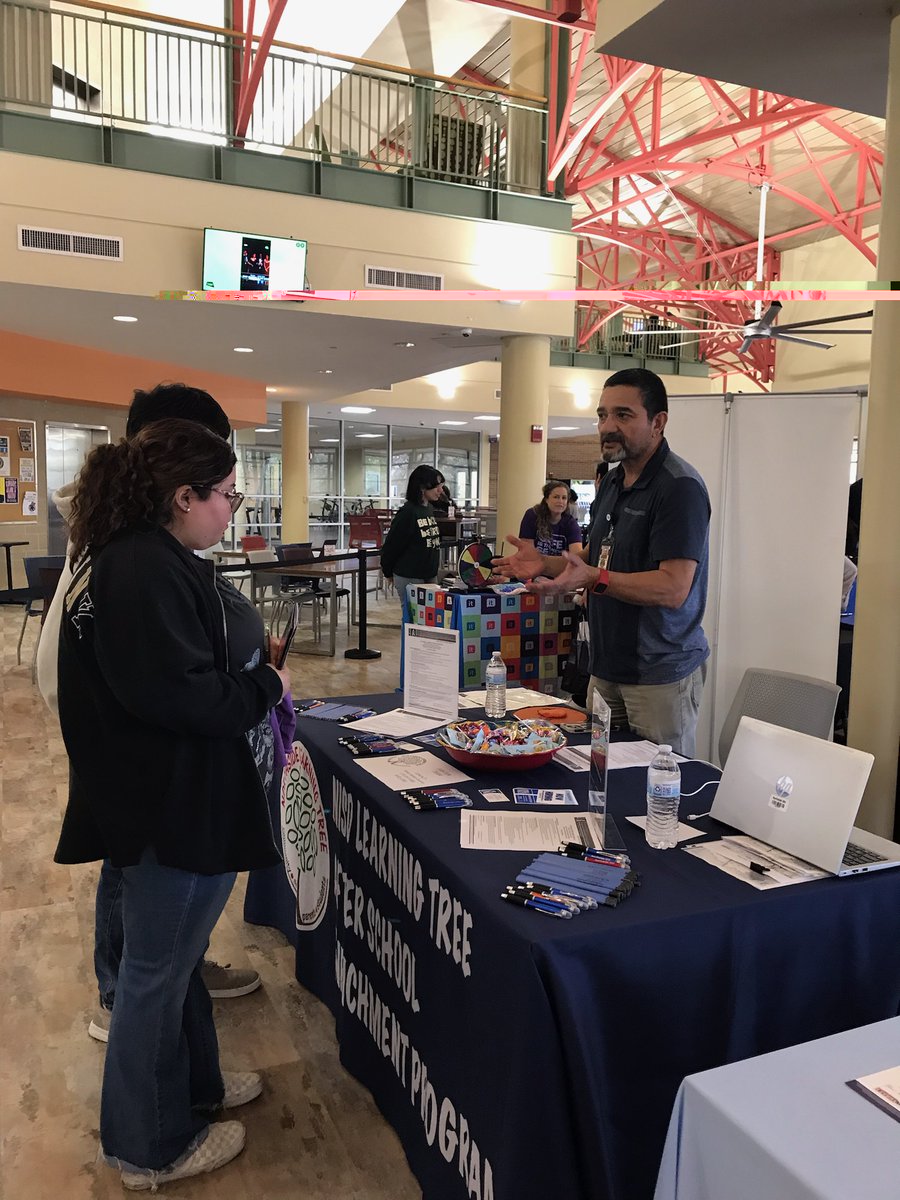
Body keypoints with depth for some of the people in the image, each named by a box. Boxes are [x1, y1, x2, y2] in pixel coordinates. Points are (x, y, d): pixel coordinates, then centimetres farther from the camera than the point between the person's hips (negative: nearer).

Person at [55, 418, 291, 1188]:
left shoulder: (148, 556, 8)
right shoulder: (144, 571, -25)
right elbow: (181, 696, -30)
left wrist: (252, 667, 4)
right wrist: (267, 688, -16)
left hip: (175, 794, 10)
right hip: (174, 805, -10)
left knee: (177, 953, 24)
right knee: (158, 968, 8)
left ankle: (192, 1083, 45)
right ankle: (149, 1146, 29)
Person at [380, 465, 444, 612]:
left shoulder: (431, 510, 9)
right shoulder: (408, 512, -15)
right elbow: (392, 545, -9)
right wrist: (388, 572, 3)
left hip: (430, 576, 7)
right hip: (409, 578, -7)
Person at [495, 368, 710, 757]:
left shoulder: (680, 487, -17)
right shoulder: (612, 482, 13)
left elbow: (673, 589, -24)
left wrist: (593, 578, -34)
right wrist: (546, 564, 5)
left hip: (659, 676, -8)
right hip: (607, 667, 8)